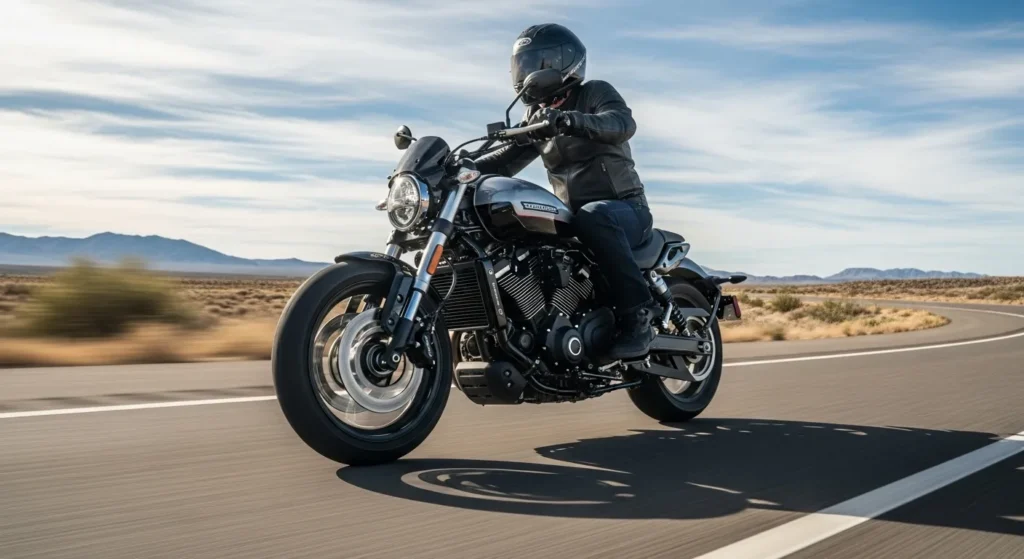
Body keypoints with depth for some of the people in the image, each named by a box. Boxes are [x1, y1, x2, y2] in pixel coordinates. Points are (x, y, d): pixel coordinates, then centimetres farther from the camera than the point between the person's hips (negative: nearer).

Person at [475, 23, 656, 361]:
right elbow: (508, 159, 13)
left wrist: (569, 119, -43)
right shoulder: (536, 116, 18)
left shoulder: (595, 93, -3)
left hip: (624, 209, -6)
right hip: (571, 217, 7)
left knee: (592, 218, -40)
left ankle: (637, 314, -36)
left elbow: (623, 123, -25)